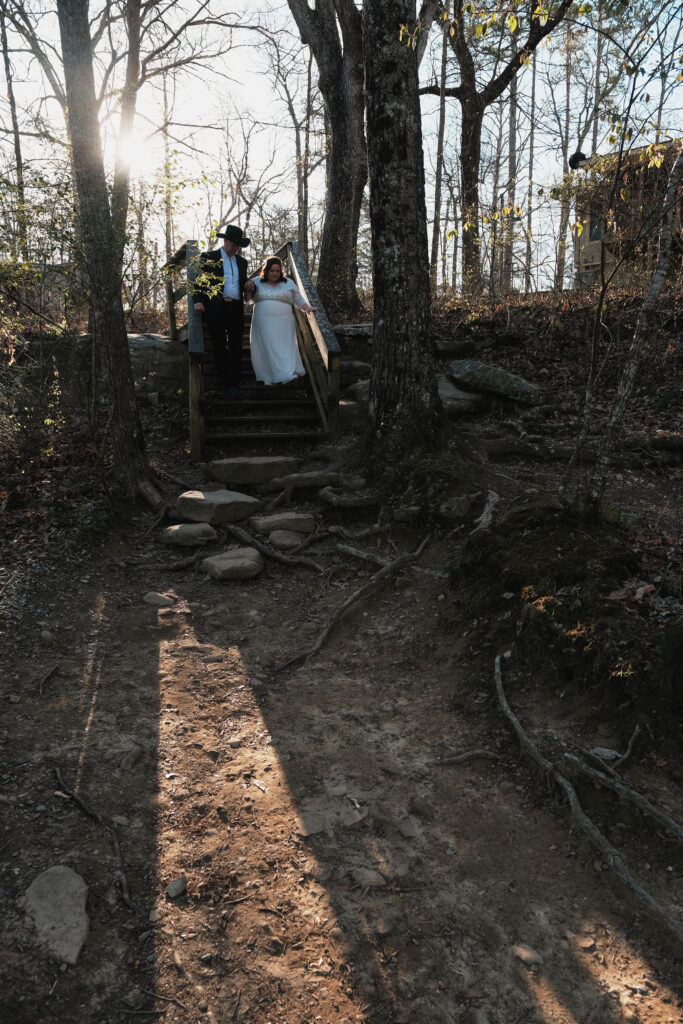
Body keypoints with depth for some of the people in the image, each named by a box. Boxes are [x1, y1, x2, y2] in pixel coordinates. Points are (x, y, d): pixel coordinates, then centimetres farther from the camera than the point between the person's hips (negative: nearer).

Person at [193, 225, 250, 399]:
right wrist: (198, 300, -14)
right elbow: (199, 280, 0)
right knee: (219, 346, 0)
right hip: (216, 308, -3)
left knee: (236, 346, -2)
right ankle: (226, 382, 8)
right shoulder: (208, 257, 5)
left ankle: (233, 385, 0)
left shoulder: (241, 261, 19)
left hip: (236, 308, 4)